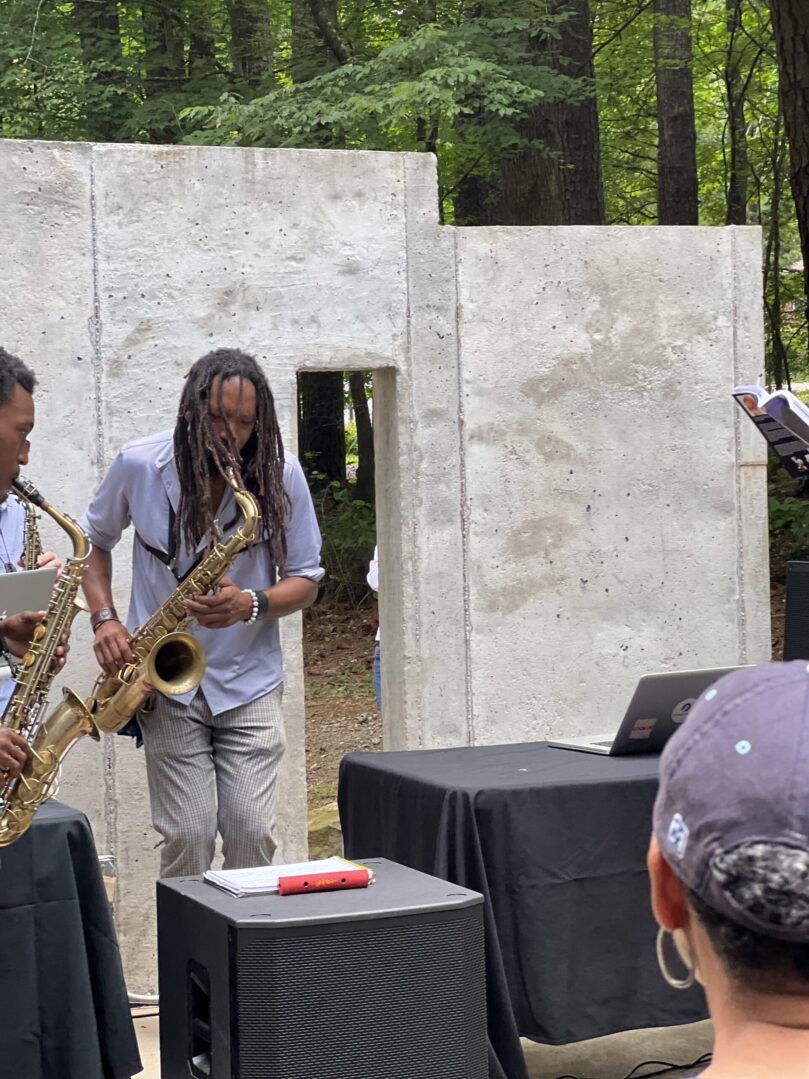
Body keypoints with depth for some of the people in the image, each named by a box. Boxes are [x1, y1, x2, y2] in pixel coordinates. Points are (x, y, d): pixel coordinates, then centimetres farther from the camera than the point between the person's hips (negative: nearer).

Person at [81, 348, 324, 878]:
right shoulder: (140, 465, -8)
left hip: (250, 682, 1)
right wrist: (104, 618, -6)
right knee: (188, 839, -6)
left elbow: (306, 579, 0)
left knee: (252, 837, -4)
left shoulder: (281, 475, -8)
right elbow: (95, 540, 10)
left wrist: (250, 605, -21)